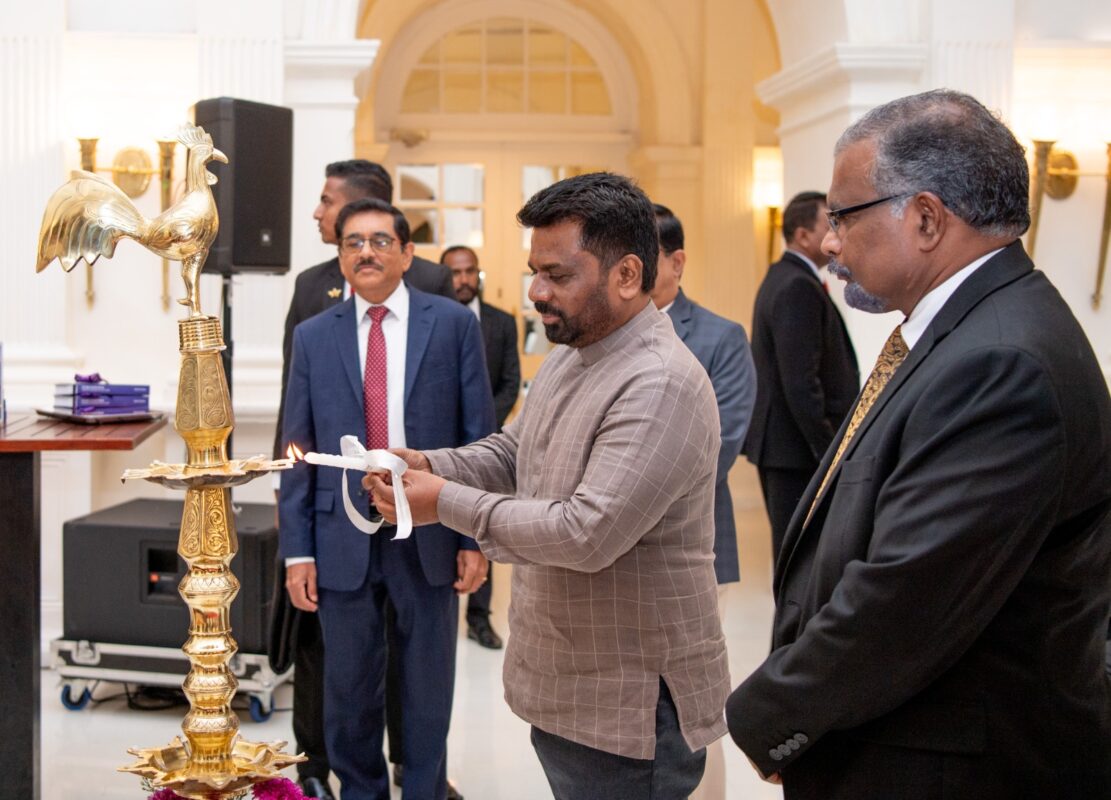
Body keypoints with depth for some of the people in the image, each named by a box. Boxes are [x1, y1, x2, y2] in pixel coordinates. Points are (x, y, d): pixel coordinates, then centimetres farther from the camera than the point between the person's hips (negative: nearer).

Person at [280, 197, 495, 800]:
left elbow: (478, 435, -1)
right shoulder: (313, 337, 4)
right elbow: (298, 449, 4)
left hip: (430, 536, -1)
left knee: (428, 688, 12)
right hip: (344, 539, 1)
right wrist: (297, 550, 0)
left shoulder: (453, 324, -1)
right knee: (349, 688, 12)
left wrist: (477, 537, -4)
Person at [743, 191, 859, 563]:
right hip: (800, 449, -10)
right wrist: (830, 453, -20)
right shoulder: (799, 287, -17)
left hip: (780, 444, 11)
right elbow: (801, 383, -23)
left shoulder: (782, 278, 15)